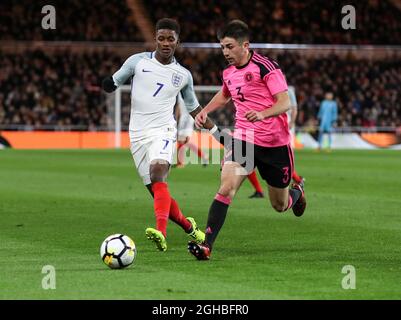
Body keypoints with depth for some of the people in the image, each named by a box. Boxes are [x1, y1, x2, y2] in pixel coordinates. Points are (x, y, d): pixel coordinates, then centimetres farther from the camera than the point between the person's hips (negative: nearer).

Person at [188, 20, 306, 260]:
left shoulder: (266, 67, -15)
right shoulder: (229, 72, 6)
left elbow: (285, 103, -19)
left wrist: (262, 114, -36)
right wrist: (205, 111, 13)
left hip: (275, 142, -4)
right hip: (244, 139, 4)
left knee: (280, 205, 12)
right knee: (226, 188, -20)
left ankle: (298, 192, 49)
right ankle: (206, 245, -24)